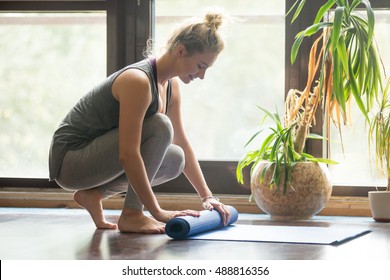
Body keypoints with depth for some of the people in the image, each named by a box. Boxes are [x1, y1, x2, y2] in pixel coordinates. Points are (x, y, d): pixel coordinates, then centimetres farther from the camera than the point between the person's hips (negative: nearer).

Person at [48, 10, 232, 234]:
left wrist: (207, 196, 7)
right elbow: (128, 155, -31)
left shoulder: (171, 84, 2)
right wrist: (157, 212, -30)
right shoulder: (138, 81, -26)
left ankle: (93, 194, 4)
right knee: (159, 128, -23)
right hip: (69, 159, -9)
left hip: (95, 154, 9)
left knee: (174, 160, -1)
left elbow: (182, 144, 12)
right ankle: (131, 214, -16)